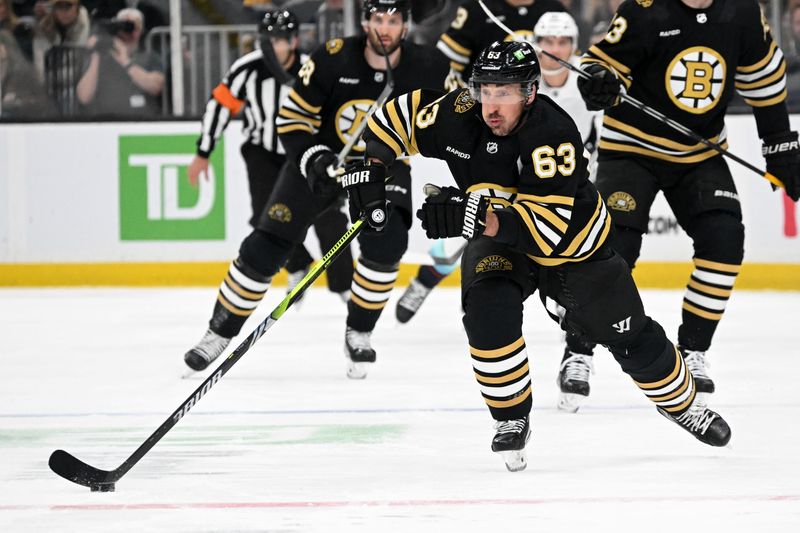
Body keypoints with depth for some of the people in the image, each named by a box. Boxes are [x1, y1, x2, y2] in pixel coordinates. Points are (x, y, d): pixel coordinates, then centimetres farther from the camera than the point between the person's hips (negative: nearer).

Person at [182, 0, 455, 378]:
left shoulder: (427, 68, -19)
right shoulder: (333, 59, -23)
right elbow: (291, 117, -14)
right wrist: (312, 159, -27)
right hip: (323, 155, 0)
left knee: (385, 243, -24)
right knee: (265, 246, -5)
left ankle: (359, 333, -3)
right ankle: (220, 332, 11)